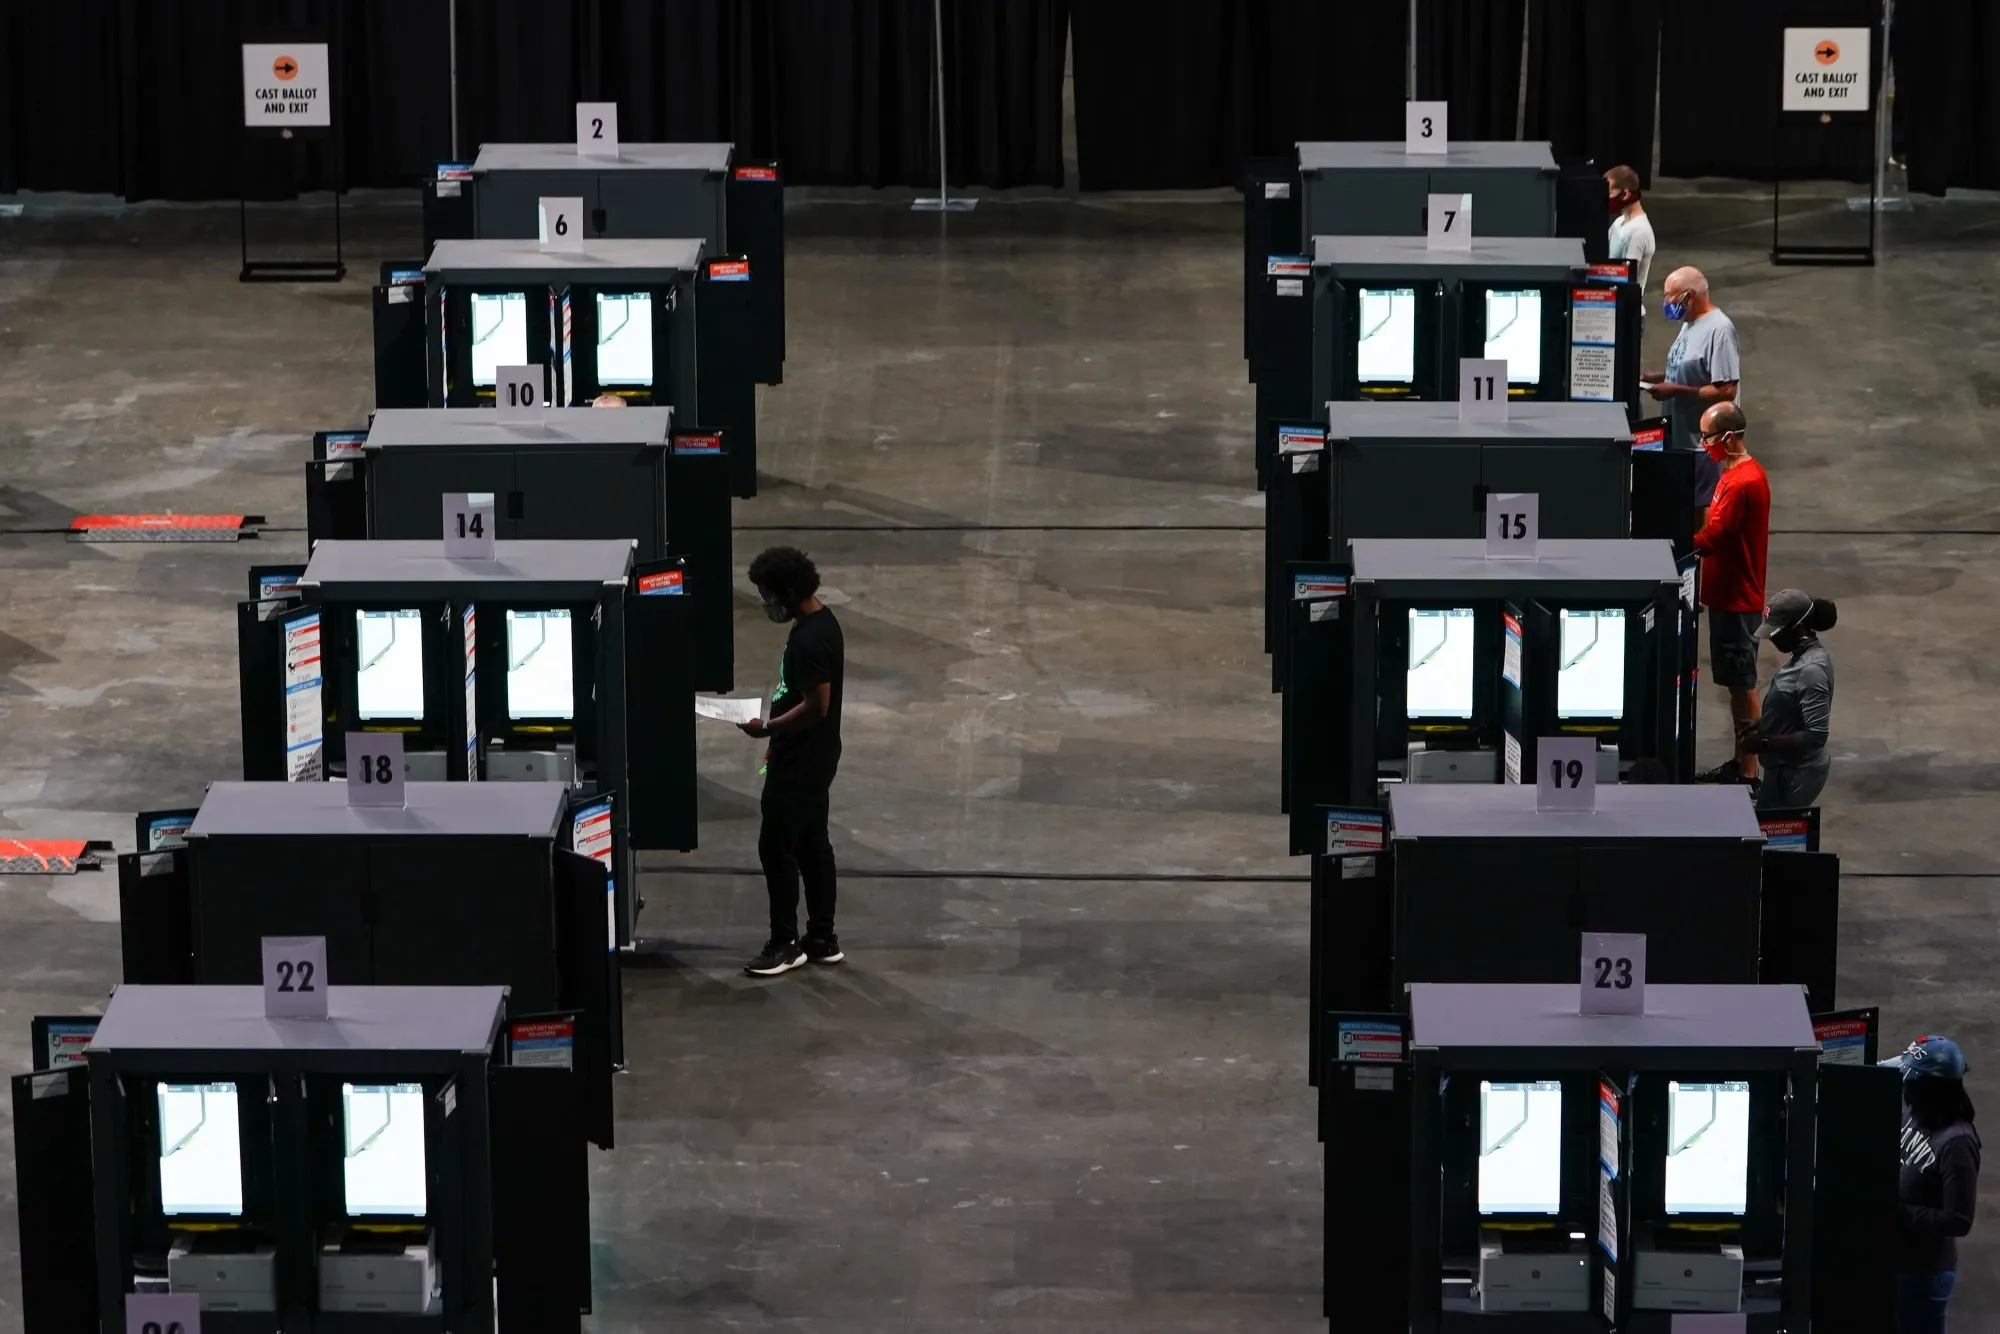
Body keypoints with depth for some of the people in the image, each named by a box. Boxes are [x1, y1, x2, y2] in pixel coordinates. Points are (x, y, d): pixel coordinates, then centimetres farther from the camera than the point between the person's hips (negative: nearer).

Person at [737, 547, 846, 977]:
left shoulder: (808, 640, -25)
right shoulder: (822, 620, 6)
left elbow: (817, 705, -27)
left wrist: (768, 728, -18)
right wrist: (779, 729, 21)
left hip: (799, 762, -10)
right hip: (814, 756, 10)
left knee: (776, 847, -2)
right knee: (812, 844, 15)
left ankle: (785, 945, 6)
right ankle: (822, 939, 22)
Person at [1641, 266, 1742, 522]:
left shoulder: (1718, 330, -20)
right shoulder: (1691, 324, 9)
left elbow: (1726, 390, -24)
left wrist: (1676, 391, -23)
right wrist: (1652, 377, 7)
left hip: (1703, 441, -9)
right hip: (1681, 434, 9)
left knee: (1701, 510, -2)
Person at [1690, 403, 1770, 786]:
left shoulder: (1742, 483, -24)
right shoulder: (1741, 473, 9)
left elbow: (1710, 538, -24)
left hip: (1736, 601, -10)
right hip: (1730, 595, 10)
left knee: (1742, 684, -2)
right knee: (1737, 683, 16)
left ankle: (1748, 774, 4)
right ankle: (1740, 764, 25)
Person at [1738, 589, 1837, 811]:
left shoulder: (1811, 670, -27)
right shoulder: (1803, 655, 4)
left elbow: (1816, 735, -30)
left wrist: (1765, 742, -24)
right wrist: (1759, 726, 5)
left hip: (1795, 775, -10)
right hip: (1786, 768, 10)